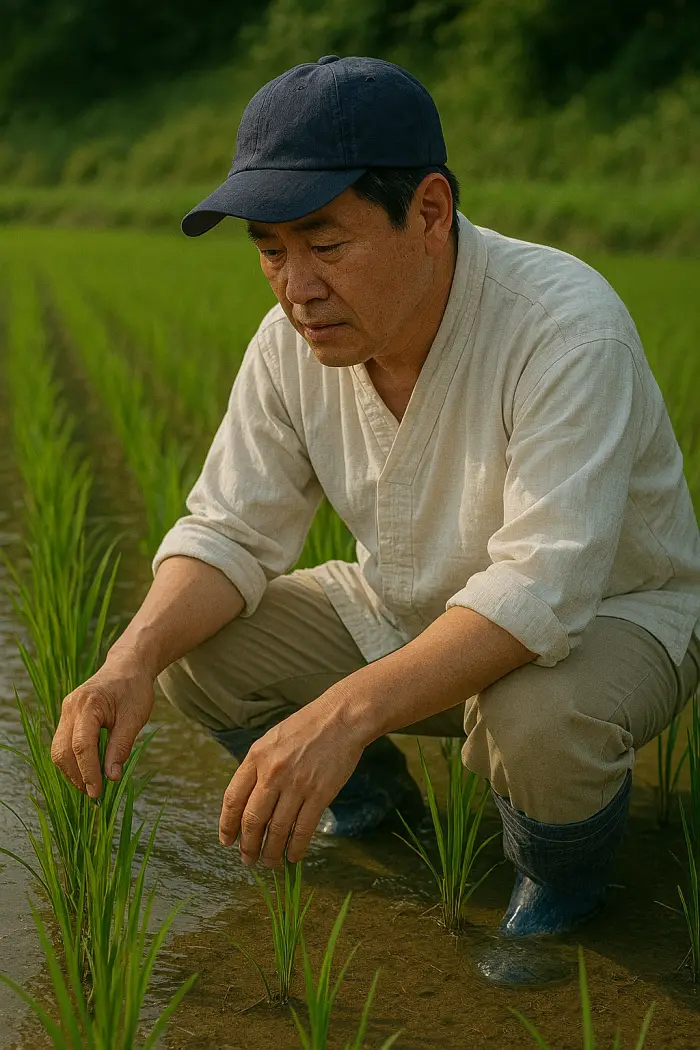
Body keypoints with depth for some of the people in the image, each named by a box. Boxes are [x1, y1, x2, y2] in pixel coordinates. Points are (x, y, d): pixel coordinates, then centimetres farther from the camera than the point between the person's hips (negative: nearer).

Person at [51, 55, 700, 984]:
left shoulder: (566, 326, -32)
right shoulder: (295, 337, -14)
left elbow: (539, 592, -39)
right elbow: (232, 532, -8)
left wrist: (344, 713, -51)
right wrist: (131, 659, -28)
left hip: (607, 611, -5)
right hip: (406, 613, 6)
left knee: (536, 724, -39)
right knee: (189, 647, -11)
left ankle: (563, 870, 0)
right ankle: (373, 800, 17)